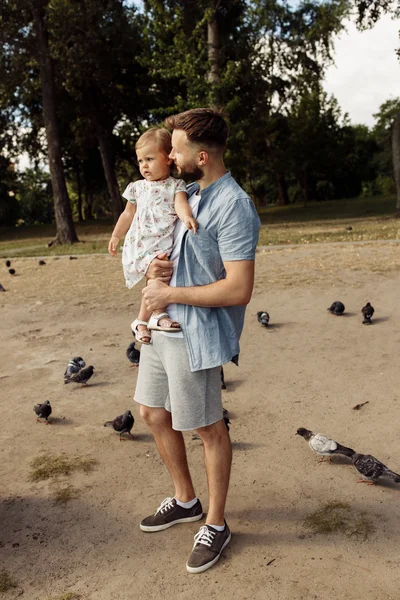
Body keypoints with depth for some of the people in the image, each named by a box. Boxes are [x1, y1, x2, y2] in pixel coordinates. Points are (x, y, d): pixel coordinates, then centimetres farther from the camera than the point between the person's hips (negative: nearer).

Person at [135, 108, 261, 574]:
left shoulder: (233, 207, -19)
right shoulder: (186, 194, 10)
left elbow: (238, 291, -24)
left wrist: (169, 293, -18)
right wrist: (153, 266, -4)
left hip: (196, 334, -9)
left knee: (208, 429, 6)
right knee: (153, 413, 18)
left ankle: (216, 524, 28)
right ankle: (185, 501, 40)